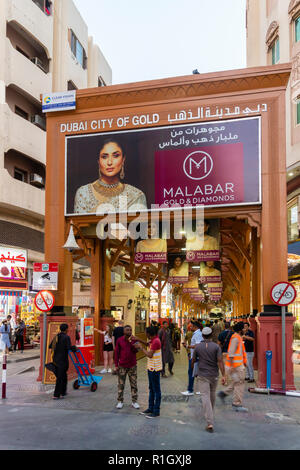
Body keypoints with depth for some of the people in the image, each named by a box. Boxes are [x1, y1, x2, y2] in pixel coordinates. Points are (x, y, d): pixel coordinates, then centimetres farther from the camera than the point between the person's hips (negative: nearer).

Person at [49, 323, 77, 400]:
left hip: (55, 359, 7)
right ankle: (56, 395, 1)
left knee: (63, 376, 19)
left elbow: (50, 346, 13)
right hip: (62, 360, -7)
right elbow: (69, 347, -24)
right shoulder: (66, 337, -13)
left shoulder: (56, 336, 9)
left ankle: (62, 392, 26)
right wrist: (75, 348, -6)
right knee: (60, 378, -1)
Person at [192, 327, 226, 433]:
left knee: (205, 397, -5)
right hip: (214, 375, 2)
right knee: (212, 394, 23)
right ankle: (210, 414, 43)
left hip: (202, 375, -2)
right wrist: (223, 375, -13)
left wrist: (192, 367, 29)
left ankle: (210, 423, -15)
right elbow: (220, 361, -13)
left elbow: (194, 360, 7)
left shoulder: (198, 346, -4)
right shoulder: (216, 347, -6)